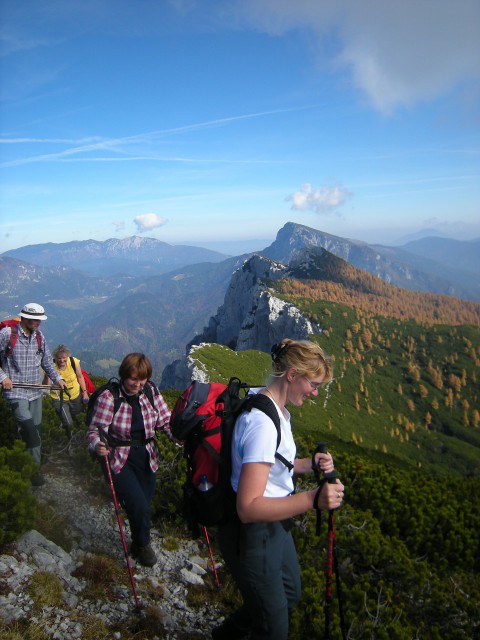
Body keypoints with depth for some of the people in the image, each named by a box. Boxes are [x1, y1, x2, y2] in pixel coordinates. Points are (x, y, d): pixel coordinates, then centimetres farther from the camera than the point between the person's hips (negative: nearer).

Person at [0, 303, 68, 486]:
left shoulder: (39, 336, 5)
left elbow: (47, 361, 13)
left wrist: (57, 378, 1)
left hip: (35, 390, 6)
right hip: (16, 391, -5)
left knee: (36, 429, 11)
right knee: (30, 430, -12)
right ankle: (34, 468, 1)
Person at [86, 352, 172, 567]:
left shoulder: (151, 392, -7)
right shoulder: (108, 397, -19)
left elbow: (165, 421, -3)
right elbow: (94, 430, -17)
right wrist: (97, 446, -38)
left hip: (146, 457, 4)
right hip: (119, 459, -4)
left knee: (145, 504, 13)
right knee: (138, 505, -14)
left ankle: (138, 543, 45)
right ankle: (142, 545, 19)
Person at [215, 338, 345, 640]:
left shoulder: (279, 410, 1)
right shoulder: (262, 423, -31)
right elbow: (249, 507, -34)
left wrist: (310, 464, -1)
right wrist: (312, 498, -41)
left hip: (276, 525, 10)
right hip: (252, 533, -10)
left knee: (290, 595, 30)